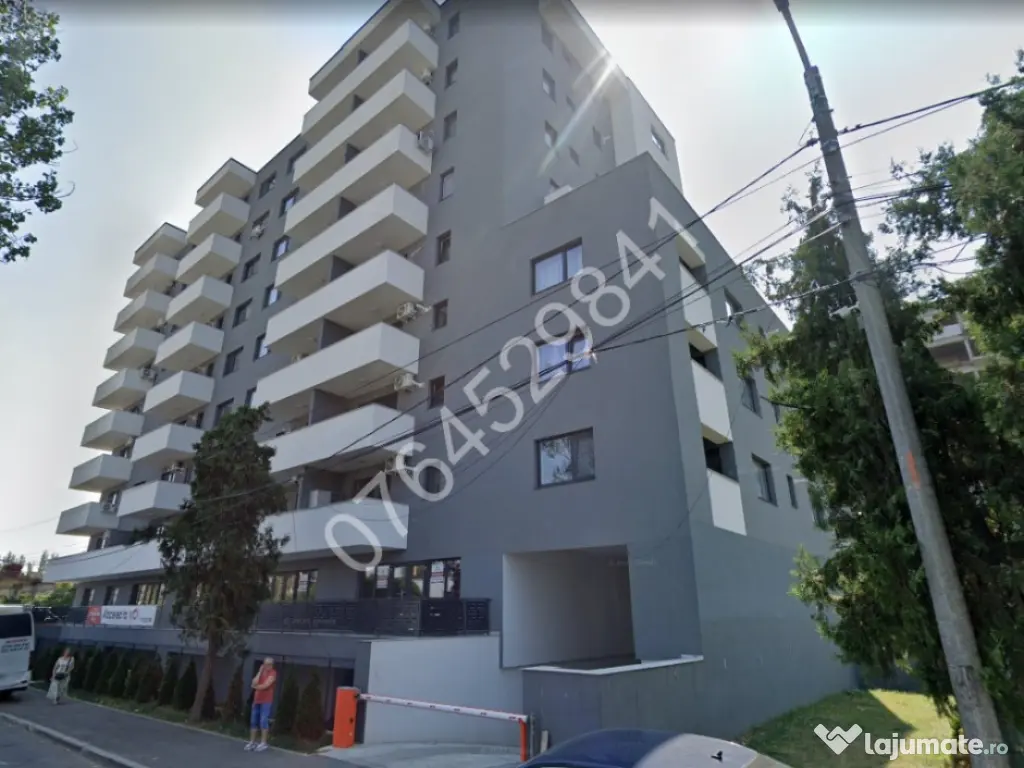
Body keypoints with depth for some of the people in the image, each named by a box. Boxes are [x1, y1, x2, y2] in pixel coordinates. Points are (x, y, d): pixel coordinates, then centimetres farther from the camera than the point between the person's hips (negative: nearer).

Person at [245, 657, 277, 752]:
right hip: (256, 700, 7)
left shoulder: (272, 673, -8)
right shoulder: (261, 672, 13)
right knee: (253, 721, 9)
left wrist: (256, 687, 1)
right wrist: (260, 671, -5)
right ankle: (252, 742, 18)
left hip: (266, 701, -7)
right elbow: (254, 683, -2)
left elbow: (265, 685, -16)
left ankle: (263, 743, 0)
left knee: (263, 721, -7)